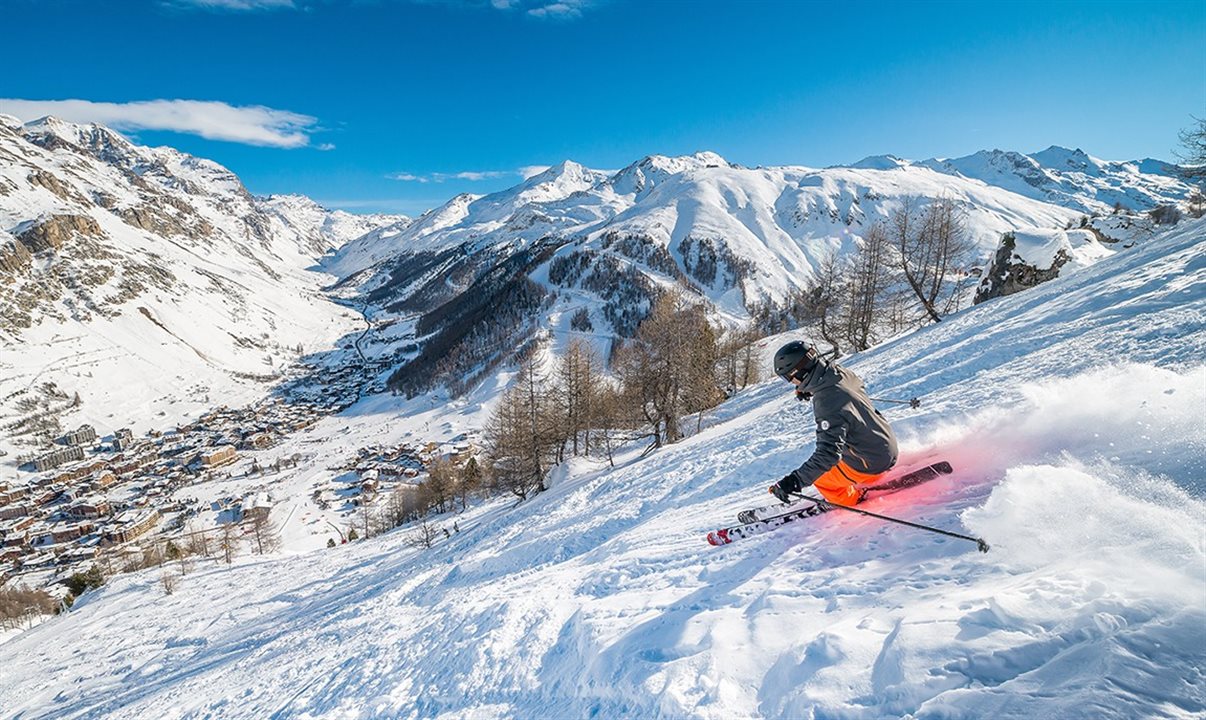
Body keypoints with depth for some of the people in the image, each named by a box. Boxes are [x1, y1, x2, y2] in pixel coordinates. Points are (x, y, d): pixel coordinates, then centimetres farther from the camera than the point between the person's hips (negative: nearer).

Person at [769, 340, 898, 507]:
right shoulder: (839, 372, -8)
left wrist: (794, 482, -40)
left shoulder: (827, 403, -33)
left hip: (870, 464, -8)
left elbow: (829, 452, -37)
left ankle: (850, 501, 28)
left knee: (818, 476, 9)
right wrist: (809, 390, 24)